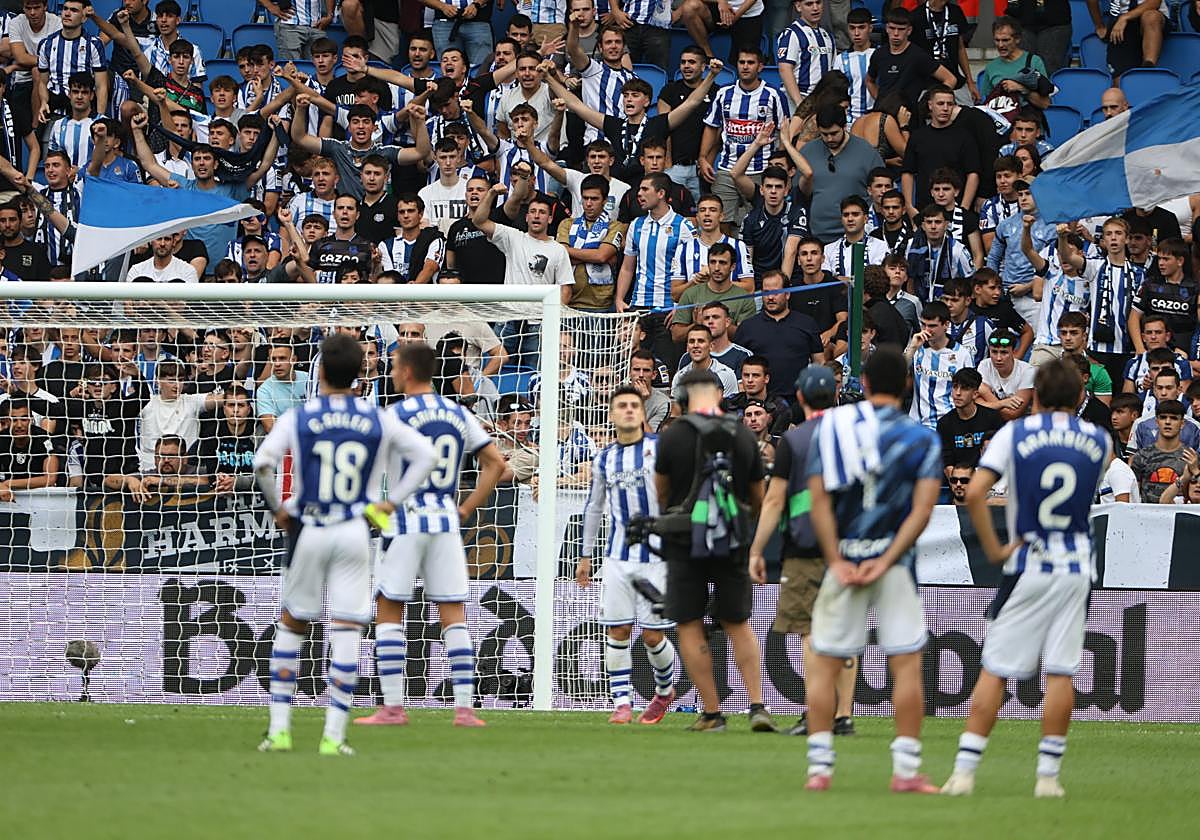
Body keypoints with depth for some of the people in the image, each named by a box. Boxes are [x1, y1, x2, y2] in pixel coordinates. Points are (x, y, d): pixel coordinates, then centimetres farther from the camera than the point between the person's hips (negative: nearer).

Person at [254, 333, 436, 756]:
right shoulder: (377, 419, 2)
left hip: (309, 532, 0)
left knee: (291, 625, 14)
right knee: (347, 630, 1)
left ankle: (279, 728, 11)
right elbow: (425, 454, 2)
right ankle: (333, 735, -5)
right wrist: (392, 500, 5)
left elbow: (262, 462, -14)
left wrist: (278, 508, 0)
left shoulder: (298, 417, -3)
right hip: (355, 532, 0)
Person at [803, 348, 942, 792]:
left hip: (842, 559, 1)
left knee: (825, 664, 7)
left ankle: (819, 766, 3)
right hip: (893, 560, -1)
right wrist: (887, 561, -11)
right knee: (907, 663, 2)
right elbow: (922, 509, -9)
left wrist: (837, 561, -8)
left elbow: (819, 501, -4)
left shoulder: (830, 428, 5)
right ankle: (906, 769, -3)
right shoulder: (922, 438, 2)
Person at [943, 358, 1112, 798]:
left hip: (1027, 565, -1)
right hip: (1077, 567, 1)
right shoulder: (1099, 441, 4)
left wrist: (993, 548, -6)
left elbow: (974, 493, -13)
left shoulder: (1014, 434, -3)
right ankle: (1048, 775, 1)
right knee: (1060, 672, 2)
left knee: (995, 670, 1)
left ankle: (964, 770, -2)